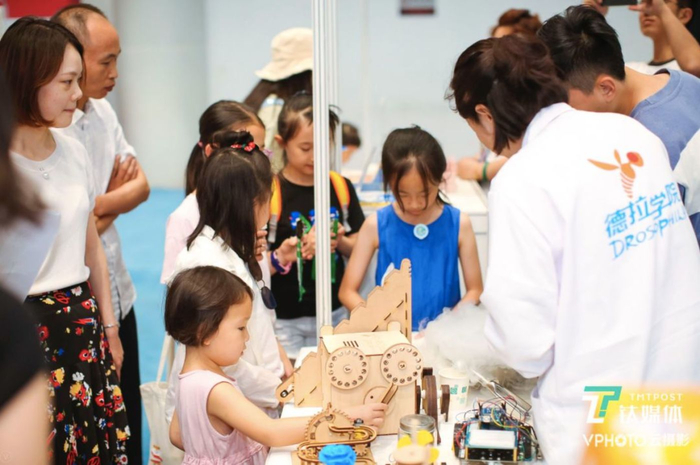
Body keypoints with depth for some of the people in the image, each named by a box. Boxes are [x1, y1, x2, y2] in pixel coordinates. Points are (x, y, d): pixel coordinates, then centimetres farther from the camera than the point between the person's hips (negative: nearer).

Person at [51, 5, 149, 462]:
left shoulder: (103, 110, 7)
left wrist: (99, 207, -12)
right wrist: (113, 200, -8)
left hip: (117, 297, 7)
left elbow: (140, 185, 6)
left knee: (128, 428, 16)